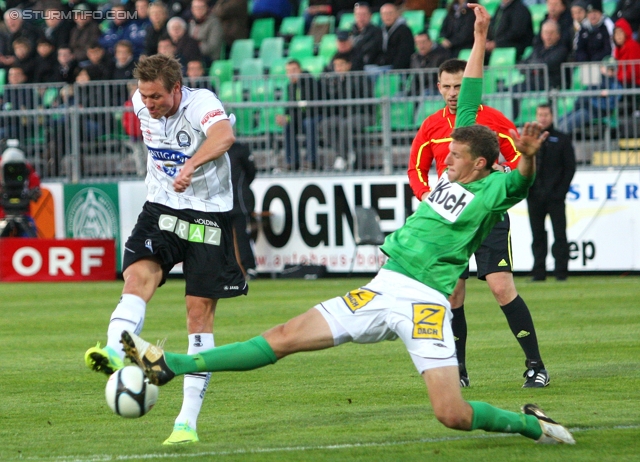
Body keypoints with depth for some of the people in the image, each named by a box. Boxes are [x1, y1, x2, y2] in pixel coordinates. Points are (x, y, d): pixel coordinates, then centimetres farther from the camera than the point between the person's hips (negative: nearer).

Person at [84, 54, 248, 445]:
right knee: (138, 275, -25)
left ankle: (188, 421, 0)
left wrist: (191, 165, -61)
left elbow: (225, 135, -44)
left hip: (208, 214, -4)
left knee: (200, 313, -3)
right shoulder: (142, 105, -2)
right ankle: (114, 352, -50)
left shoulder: (201, 104, -21)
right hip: (161, 208, 4)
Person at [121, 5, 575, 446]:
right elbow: (468, 104, 21)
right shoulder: (453, 177, 15)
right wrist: (480, 39, 26)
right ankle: (169, 365, -1)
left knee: (453, 415, -16)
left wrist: (528, 156, -49)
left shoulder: (492, 191, -3)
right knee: (285, 337, 2)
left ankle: (532, 424, 10)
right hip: (384, 288, 7)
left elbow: (520, 181, -26)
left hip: (425, 303, -7)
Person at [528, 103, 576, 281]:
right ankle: (539, 272, 7)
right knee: (538, 235, 4)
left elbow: (570, 167, 2)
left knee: (559, 234, -4)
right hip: (534, 197, 3)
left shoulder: (562, 140, 5)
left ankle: (561, 271, -2)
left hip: (555, 197, -3)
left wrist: (561, 191, -8)